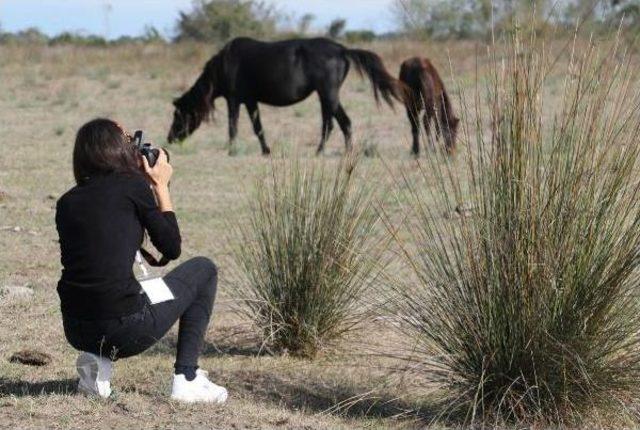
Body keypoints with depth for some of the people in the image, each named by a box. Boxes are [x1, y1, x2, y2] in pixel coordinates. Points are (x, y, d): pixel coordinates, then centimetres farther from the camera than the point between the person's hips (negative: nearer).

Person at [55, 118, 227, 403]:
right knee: (203, 270, 20)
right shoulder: (133, 185, -3)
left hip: (76, 332, 5)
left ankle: (97, 359, 14)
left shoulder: (67, 202, 11)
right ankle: (186, 379, 12)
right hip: (126, 329, -5)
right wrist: (161, 187, 15)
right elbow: (172, 248, 5)